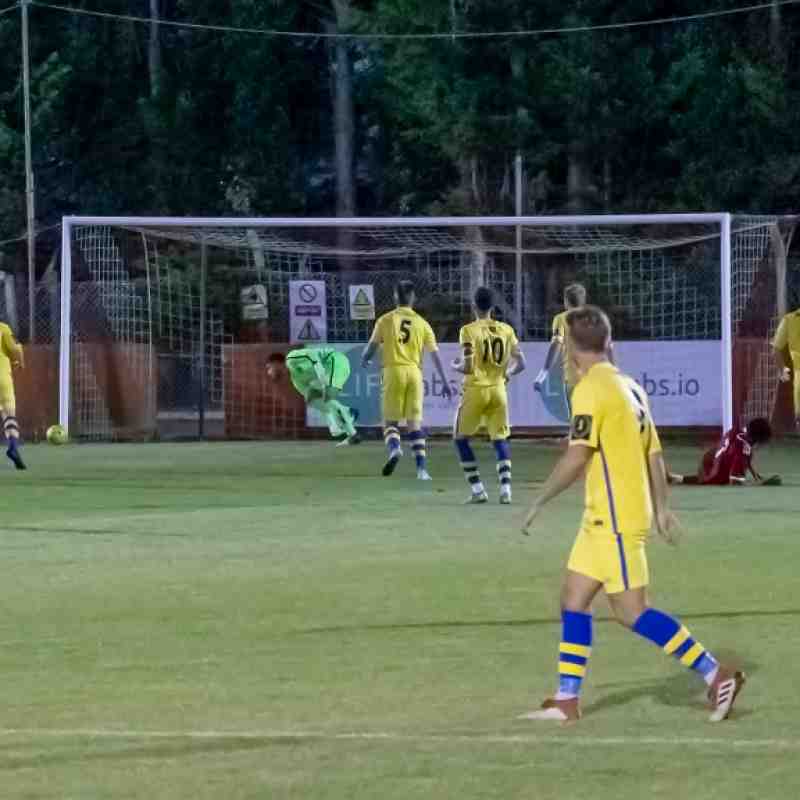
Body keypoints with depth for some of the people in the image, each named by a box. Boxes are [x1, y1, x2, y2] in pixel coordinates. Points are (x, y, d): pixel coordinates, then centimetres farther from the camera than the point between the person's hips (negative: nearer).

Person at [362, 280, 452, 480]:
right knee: (415, 422, 6)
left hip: (394, 371, -2)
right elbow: (435, 354, 5)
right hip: (414, 372, 2)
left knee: (390, 420, 7)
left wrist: (364, 360, 28)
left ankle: (394, 448, -23)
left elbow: (372, 346, 5)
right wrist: (445, 382, 8)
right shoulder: (422, 323, 7)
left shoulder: (386, 320, 2)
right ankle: (421, 468, -1)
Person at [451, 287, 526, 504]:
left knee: (461, 437, 11)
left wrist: (455, 366, 5)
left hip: (476, 390, -4)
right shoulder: (506, 330, 3)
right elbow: (520, 364, 2)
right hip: (498, 390, 4)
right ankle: (505, 488, -4)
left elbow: (467, 367, -17)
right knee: (500, 439, 12)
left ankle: (478, 490, 5)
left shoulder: (469, 331, -11)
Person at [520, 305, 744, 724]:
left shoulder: (591, 389, -15)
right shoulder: (630, 387, 12)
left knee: (631, 611, -7)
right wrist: (661, 508, 22)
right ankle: (566, 701, 13)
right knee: (573, 600, 11)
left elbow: (576, 457, -20)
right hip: (601, 519, 9)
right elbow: (654, 454, 15)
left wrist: (539, 502, -11)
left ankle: (716, 674, -7)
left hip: (615, 521, -9)